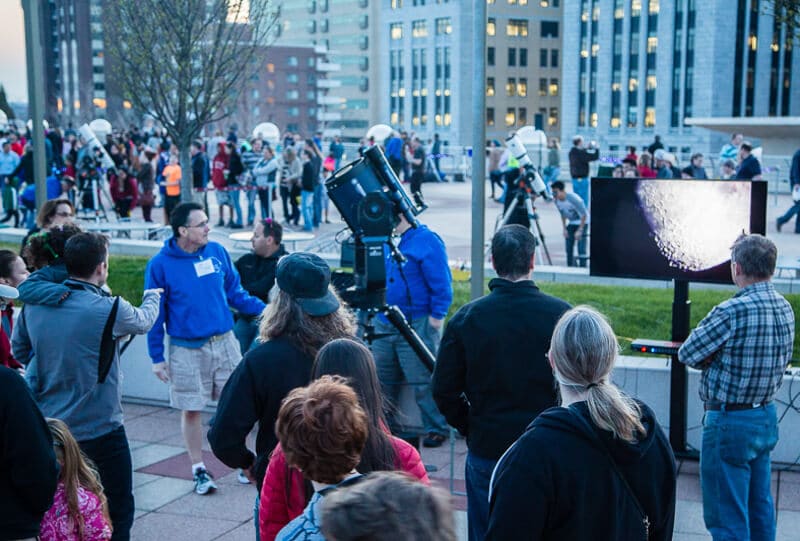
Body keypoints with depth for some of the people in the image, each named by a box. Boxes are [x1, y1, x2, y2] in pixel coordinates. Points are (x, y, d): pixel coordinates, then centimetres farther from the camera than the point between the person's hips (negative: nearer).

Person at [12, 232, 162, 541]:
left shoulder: (33, 305, -3)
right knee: (118, 511, 7)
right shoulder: (108, 309, -17)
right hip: (99, 430, -5)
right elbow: (143, 321, 5)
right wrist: (152, 296, 26)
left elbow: (19, 350, 13)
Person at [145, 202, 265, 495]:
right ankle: (199, 470, 21)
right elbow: (154, 314, -2)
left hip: (225, 342, 3)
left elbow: (235, 293, 10)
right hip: (187, 350, -2)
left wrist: (265, 309, -4)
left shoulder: (217, 252, 1)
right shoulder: (160, 265, -8)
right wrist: (157, 357, -3)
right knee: (191, 410, 6)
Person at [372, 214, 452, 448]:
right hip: (384, 324, 8)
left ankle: (437, 429, 9)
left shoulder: (426, 241, -11)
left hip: (417, 324, -8)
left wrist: (436, 317, -15)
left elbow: (441, 284, -13)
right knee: (381, 376, 14)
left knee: (423, 381, -4)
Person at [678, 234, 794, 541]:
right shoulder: (785, 309, 2)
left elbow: (686, 354, -15)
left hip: (730, 421, -8)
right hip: (767, 416, 8)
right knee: (760, 506, 20)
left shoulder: (732, 312, -24)